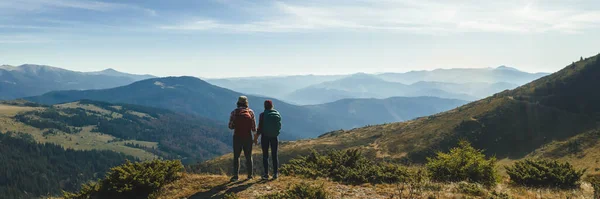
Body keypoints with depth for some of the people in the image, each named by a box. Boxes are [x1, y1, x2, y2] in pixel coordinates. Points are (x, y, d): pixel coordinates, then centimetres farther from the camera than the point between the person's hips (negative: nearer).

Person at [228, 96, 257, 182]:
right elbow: (254, 127, -3)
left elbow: (230, 126, -3)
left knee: (236, 156, 5)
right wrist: (255, 130, 19)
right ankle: (250, 175, 12)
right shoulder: (250, 112, -1)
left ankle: (236, 175, -4)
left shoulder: (234, 112, -3)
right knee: (248, 156, 12)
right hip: (248, 137, 1)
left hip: (237, 137, -1)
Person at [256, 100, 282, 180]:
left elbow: (260, 127, -12)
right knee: (274, 155, 9)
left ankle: (266, 174, 5)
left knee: (265, 155, 6)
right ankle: (275, 174, 11)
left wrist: (256, 137, -1)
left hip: (265, 136, -2)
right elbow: (279, 126, 4)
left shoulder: (263, 115, -12)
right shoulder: (278, 114, -3)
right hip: (274, 137, 3)